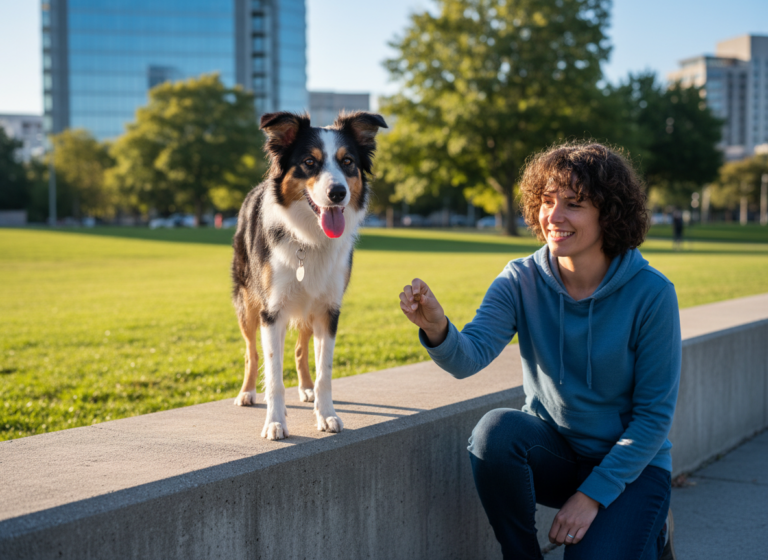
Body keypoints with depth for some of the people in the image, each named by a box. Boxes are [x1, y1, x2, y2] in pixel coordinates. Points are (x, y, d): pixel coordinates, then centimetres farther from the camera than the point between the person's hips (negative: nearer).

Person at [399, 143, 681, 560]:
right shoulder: (522, 280, -8)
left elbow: (655, 412, -11)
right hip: (553, 448, 2)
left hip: (630, 463, -2)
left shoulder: (650, 294, -15)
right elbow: (470, 355, -22)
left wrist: (594, 494, -16)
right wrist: (436, 329, -46)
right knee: (495, 429, -29)